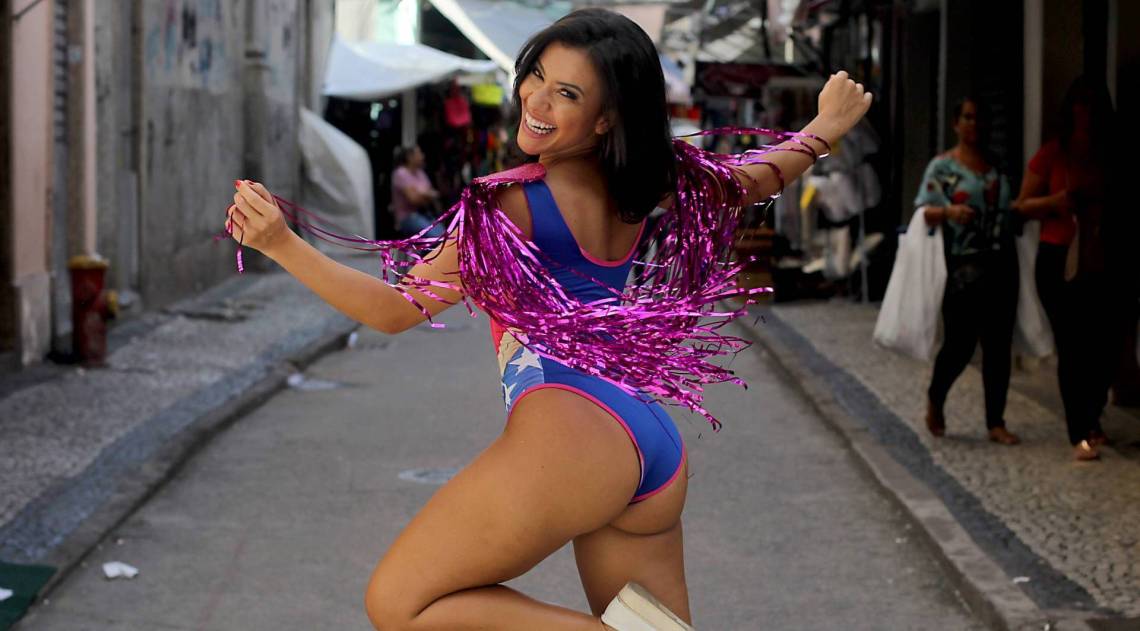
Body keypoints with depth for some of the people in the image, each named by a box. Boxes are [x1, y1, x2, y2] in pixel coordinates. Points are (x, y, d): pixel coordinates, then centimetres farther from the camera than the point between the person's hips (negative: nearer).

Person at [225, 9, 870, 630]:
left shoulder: (518, 204, -6)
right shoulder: (644, 183, 13)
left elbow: (399, 309, -5)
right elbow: (753, 182, 31)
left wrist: (282, 243, -8)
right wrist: (828, 126, 49)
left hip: (573, 427, -8)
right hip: (662, 452, 8)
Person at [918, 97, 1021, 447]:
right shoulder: (943, 167, 1)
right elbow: (924, 211, -7)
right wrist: (948, 211, -25)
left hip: (1001, 264, 4)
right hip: (963, 268, -4)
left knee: (999, 345, 4)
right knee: (960, 343, -5)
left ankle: (996, 423, 11)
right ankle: (935, 399, 23)